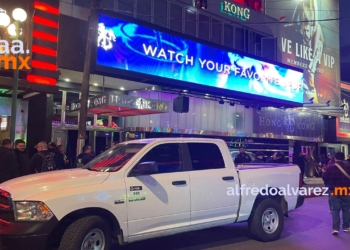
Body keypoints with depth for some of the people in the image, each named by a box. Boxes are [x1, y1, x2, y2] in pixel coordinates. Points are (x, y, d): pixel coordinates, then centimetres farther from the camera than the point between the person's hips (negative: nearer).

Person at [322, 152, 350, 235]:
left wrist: (328, 185, 22)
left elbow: (325, 178, 2)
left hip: (334, 191, -1)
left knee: (335, 210, 1)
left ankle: (335, 228, -7)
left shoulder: (329, 168, -6)